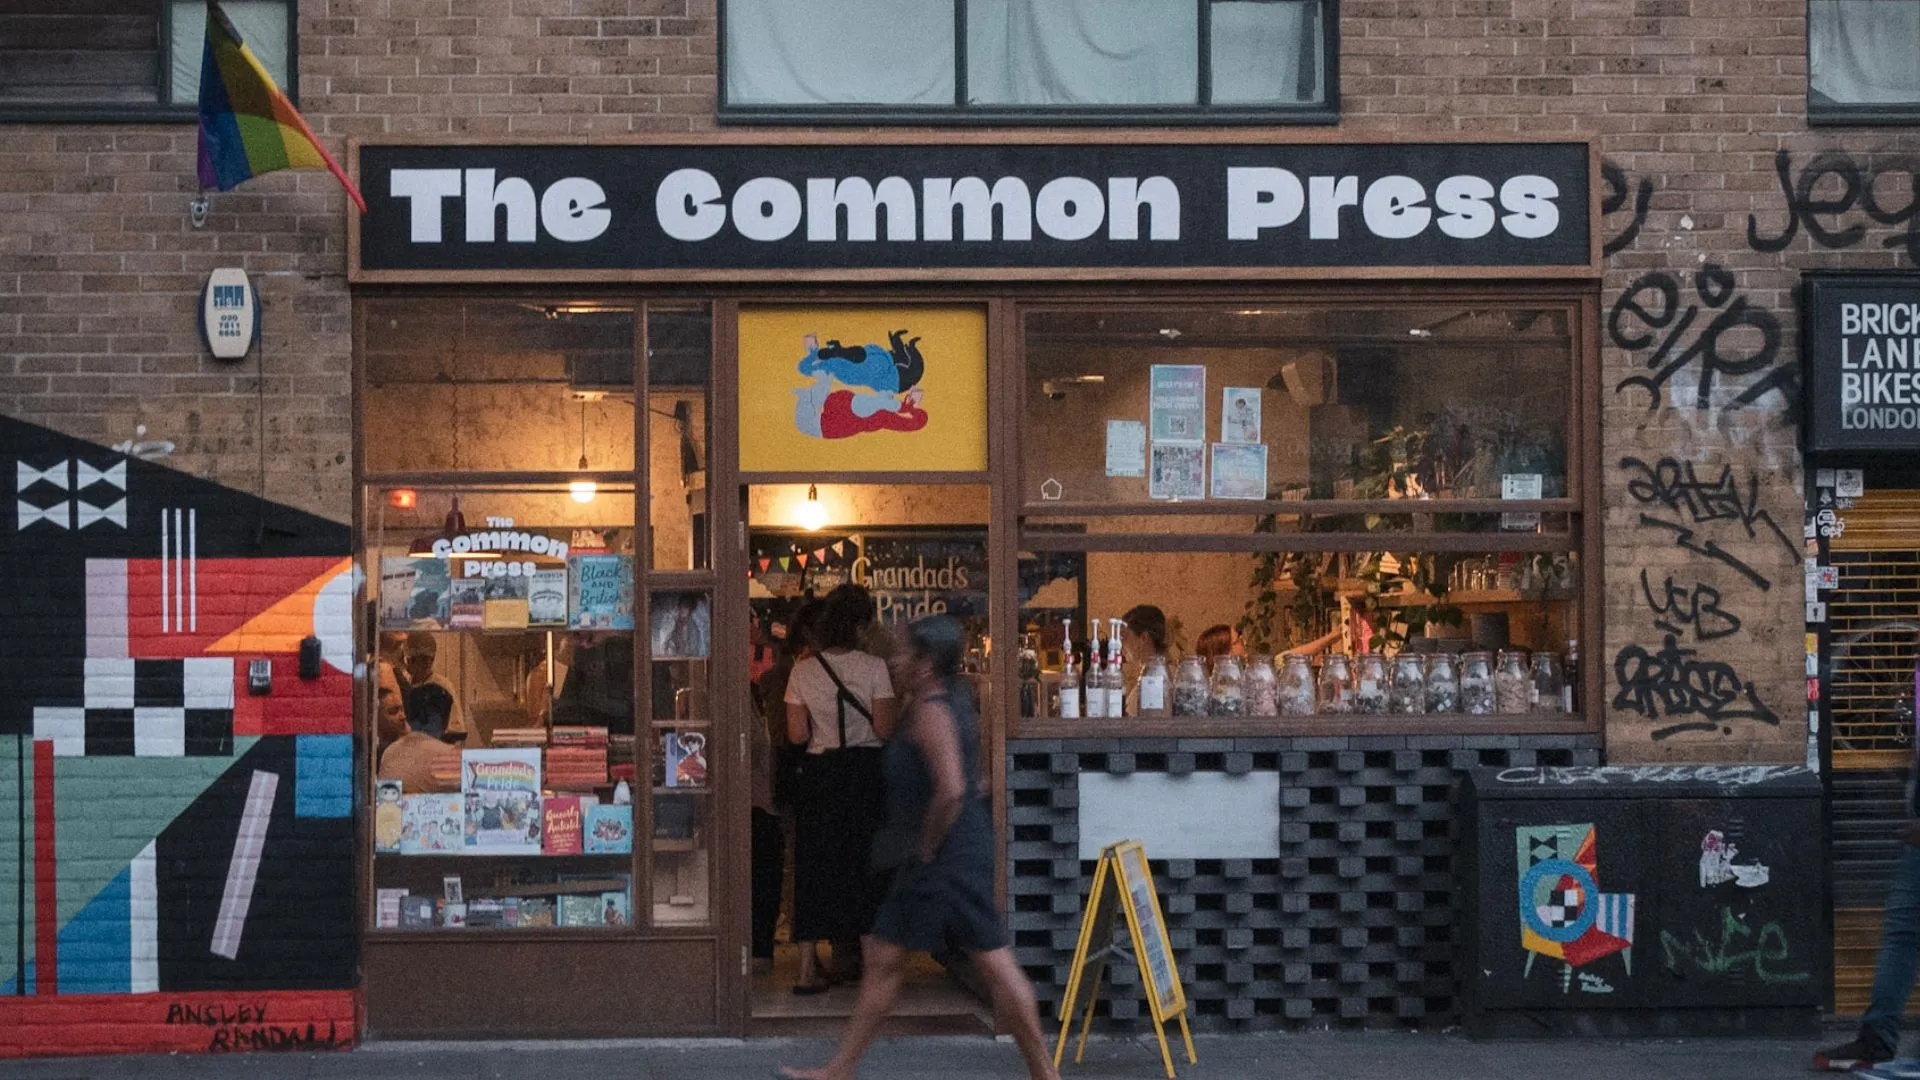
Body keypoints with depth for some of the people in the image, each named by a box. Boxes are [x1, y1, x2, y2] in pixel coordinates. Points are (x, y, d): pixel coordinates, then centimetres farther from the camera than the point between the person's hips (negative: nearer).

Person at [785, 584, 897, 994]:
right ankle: (845, 957, 25)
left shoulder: (803, 671, -3)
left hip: (818, 772, 1)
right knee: (859, 863, 14)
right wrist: (896, 712, 8)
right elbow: (884, 729, -11)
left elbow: (797, 734, -3)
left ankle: (809, 968, -4)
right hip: (863, 771, -1)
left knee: (814, 867, 5)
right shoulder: (873, 667, -9)